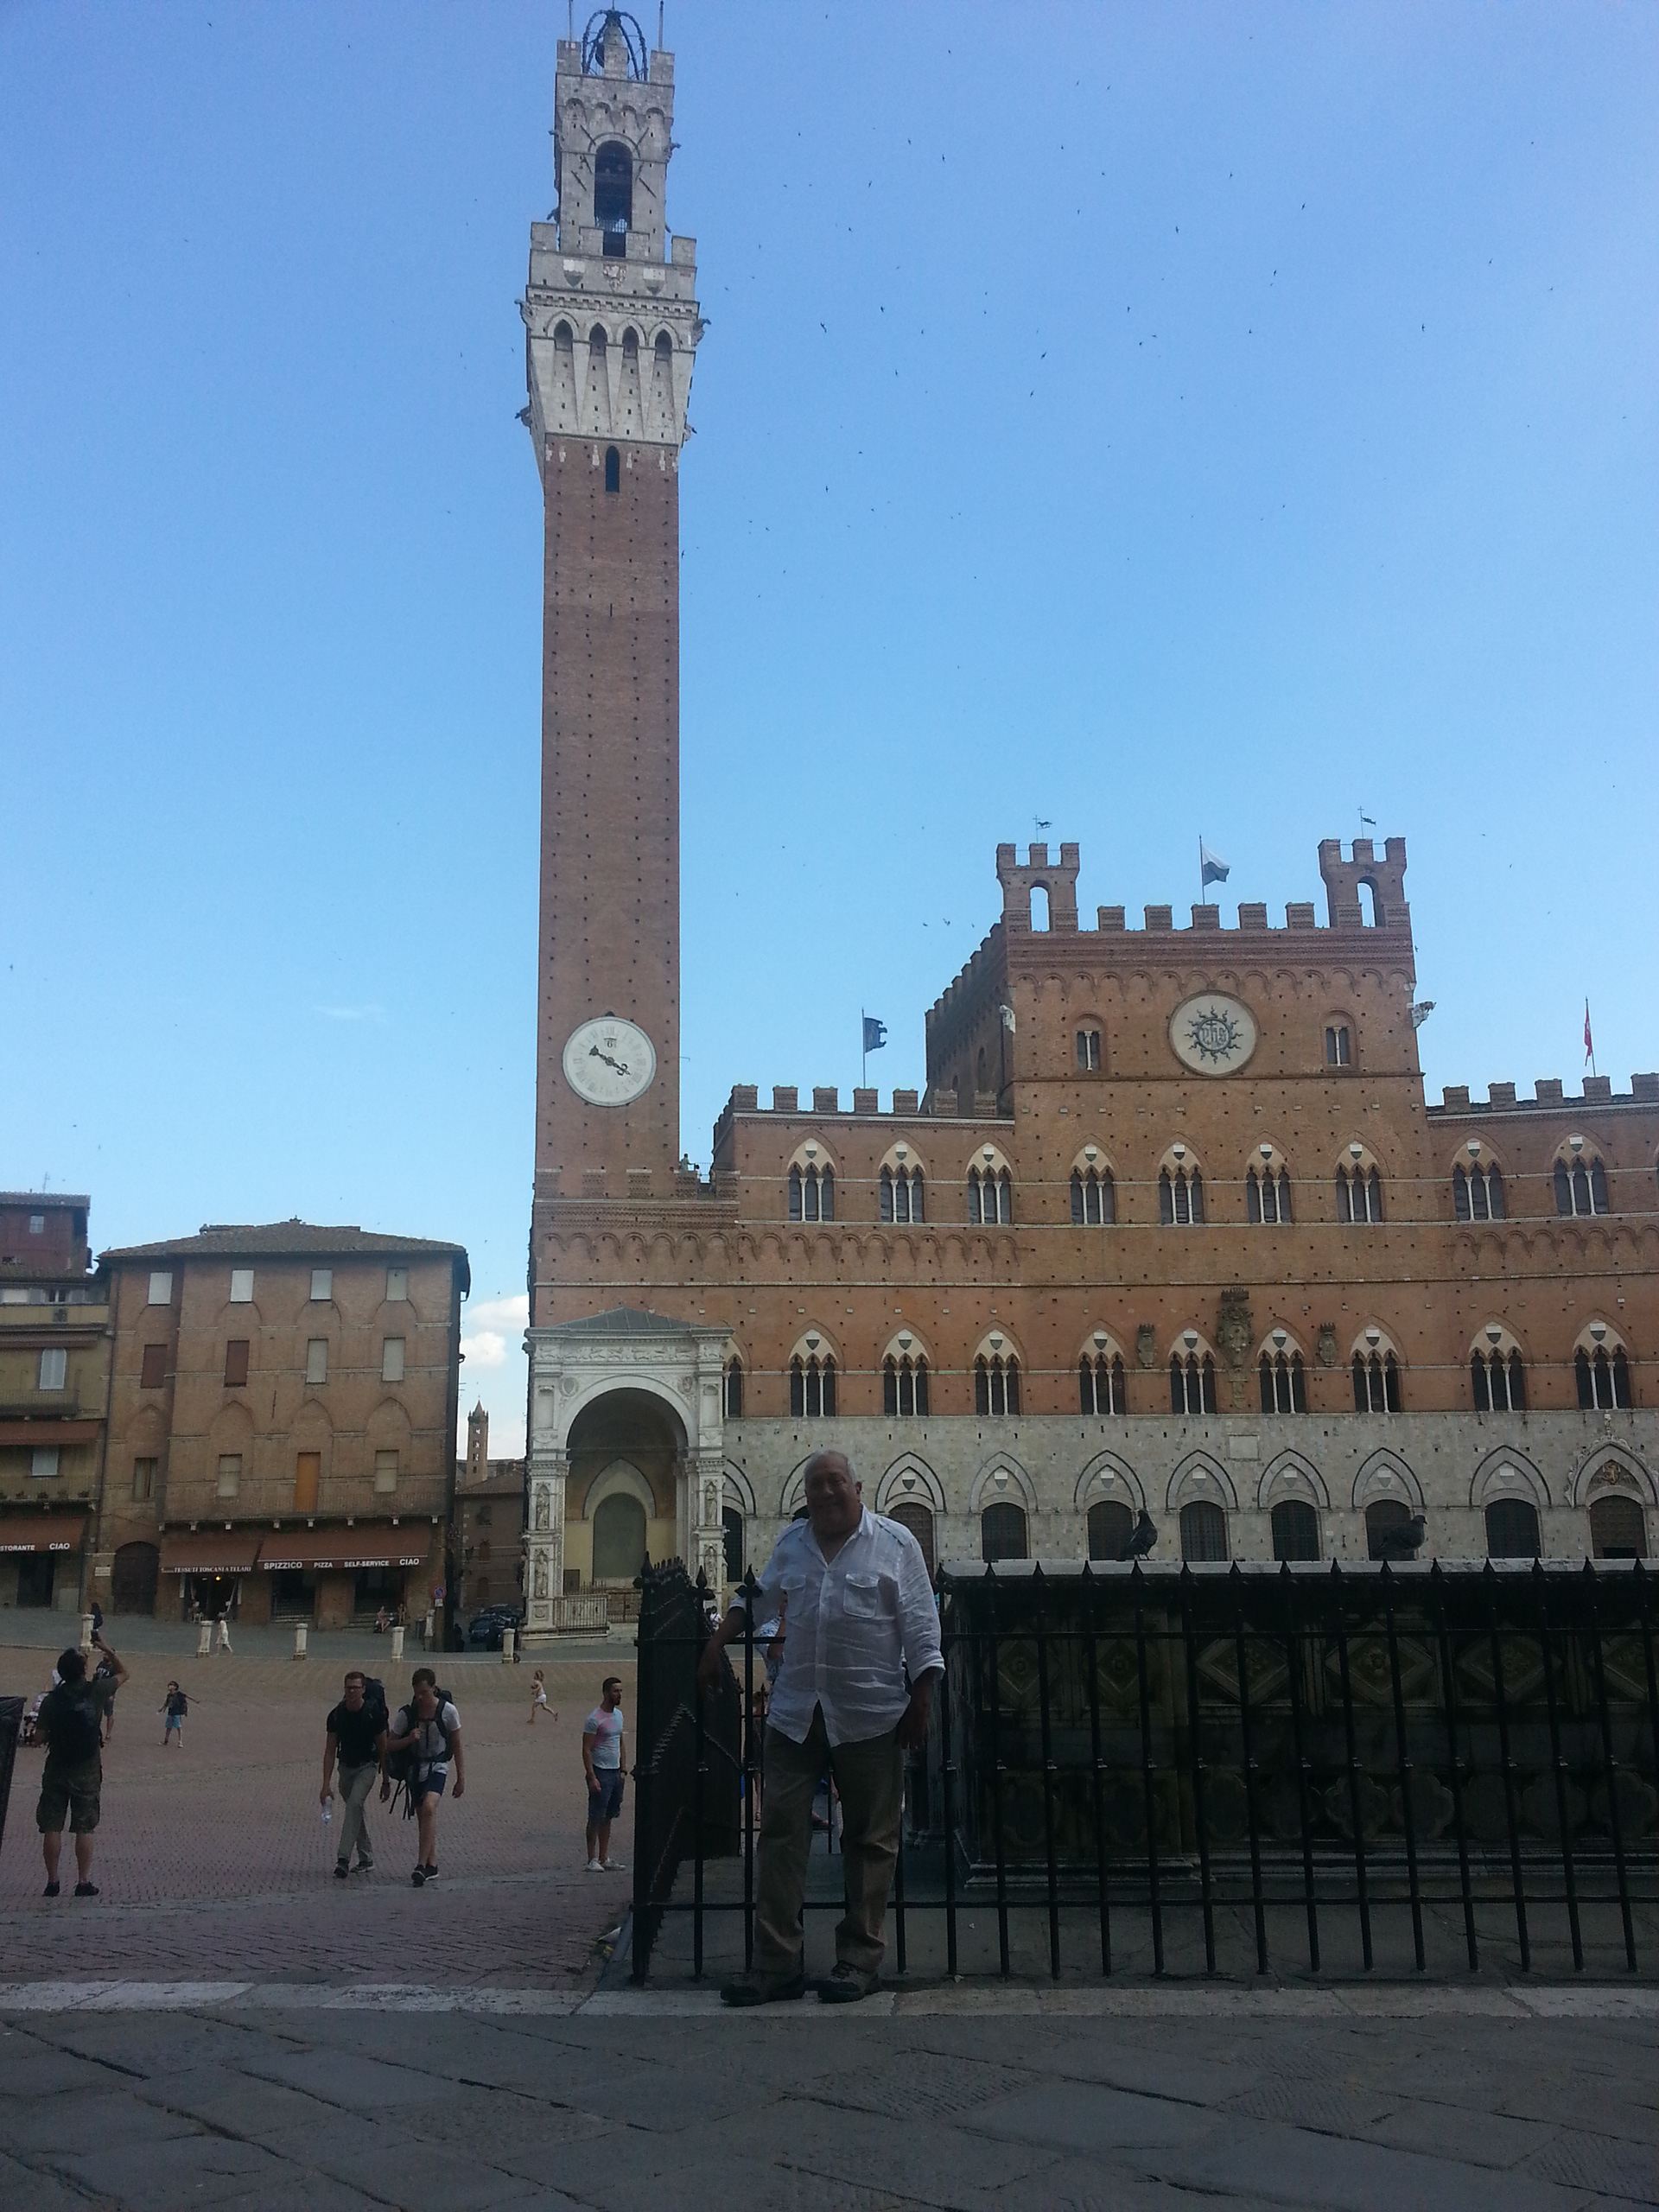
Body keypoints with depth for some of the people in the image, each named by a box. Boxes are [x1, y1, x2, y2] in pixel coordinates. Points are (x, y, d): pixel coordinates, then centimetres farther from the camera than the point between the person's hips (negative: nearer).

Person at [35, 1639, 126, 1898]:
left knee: (51, 1827, 7)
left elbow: (41, 1733, 2)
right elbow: (123, 1673, 9)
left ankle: (52, 1881, 9)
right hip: (87, 1770, 0)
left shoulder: (51, 1700, -6)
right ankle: (84, 1881, 5)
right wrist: (107, 1650, 13)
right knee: (84, 1828, 4)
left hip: (57, 1768, 0)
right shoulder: (95, 1693, -7)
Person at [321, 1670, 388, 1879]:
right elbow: (330, 1750, -7)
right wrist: (326, 1784, -13)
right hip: (346, 1766, 4)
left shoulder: (374, 1713, -17)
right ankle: (366, 1858, 24)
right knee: (357, 1810, 11)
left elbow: (382, 1747, -7)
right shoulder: (336, 1715, -10)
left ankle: (343, 1859, -21)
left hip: (367, 1766, -4)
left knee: (354, 1805, -21)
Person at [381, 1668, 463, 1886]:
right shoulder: (406, 1713, -8)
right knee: (423, 1817, 7)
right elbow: (389, 1746, -2)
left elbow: (456, 1746, 0)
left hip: (438, 1767, -3)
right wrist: (409, 1739, -21)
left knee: (429, 1808, -25)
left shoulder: (448, 1711, -11)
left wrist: (461, 1778, 2)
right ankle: (432, 1866, 20)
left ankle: (423, 1865, -23)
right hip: (415, 1768, 3)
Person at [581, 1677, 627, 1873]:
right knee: (596, 1818, -2)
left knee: (608, 1817, 11)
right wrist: (592, 1778, -18)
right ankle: (592, 1859, 4)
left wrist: (623, 1769, 12)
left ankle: (604, 1858, 17)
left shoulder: (618, 1714, 11)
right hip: (600, 1773, -7)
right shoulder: (595, 1719, -14)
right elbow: (586, 1750, -14)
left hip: (616, 1773, 7)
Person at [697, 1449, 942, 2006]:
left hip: (870, 1714, -4)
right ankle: (776, 1962, 6)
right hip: (796, 1712, 4)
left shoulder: (895, 1543, -1)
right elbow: (756, 1599, 26)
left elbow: (921, 1629, -3)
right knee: (780, 1831, 0)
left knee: (869, 1839, 4)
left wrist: (921, 1701, -8)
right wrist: (715, 1647, 26)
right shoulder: (791, 1542, 11)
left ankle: (860, 1959, 15)